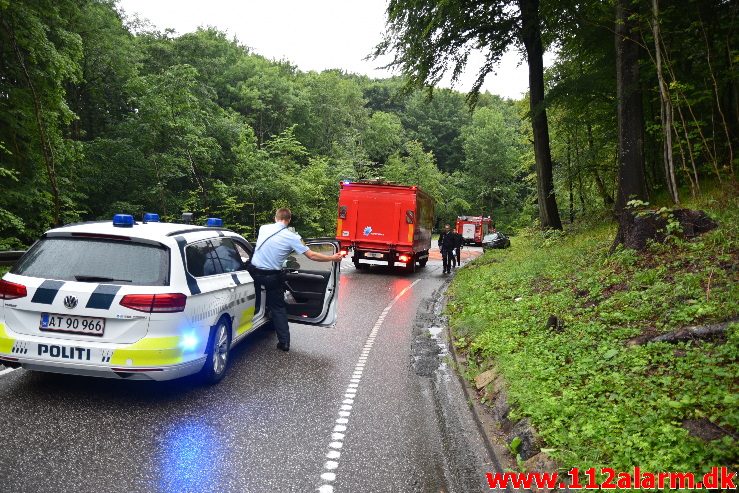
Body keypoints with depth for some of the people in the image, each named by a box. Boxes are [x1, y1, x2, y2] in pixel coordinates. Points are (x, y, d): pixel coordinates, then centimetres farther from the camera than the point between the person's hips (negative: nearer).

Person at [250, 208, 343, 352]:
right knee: (278, 308, 10)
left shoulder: (263, 228, 2)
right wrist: (333, 258, 2)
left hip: (255, 272, 2)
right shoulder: (291, 237, -9)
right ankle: (284, 341, 12)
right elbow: (312, 255, -9)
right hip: (272, 276, -2)